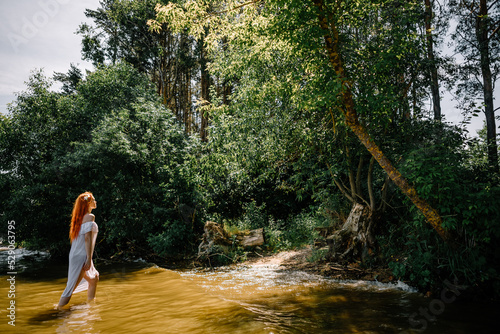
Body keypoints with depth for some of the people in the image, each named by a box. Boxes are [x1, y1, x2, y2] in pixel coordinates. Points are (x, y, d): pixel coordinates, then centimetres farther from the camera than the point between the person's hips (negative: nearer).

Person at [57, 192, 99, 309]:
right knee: (73, 285, -5)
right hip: (82, 256, -10)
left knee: (94, 278, 22)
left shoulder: (80, 217, 14)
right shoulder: (90, 217, -12)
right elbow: (87, 238, -19)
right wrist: (89, 259, -20)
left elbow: (73, 237, 17)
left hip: (75, 254, 10)